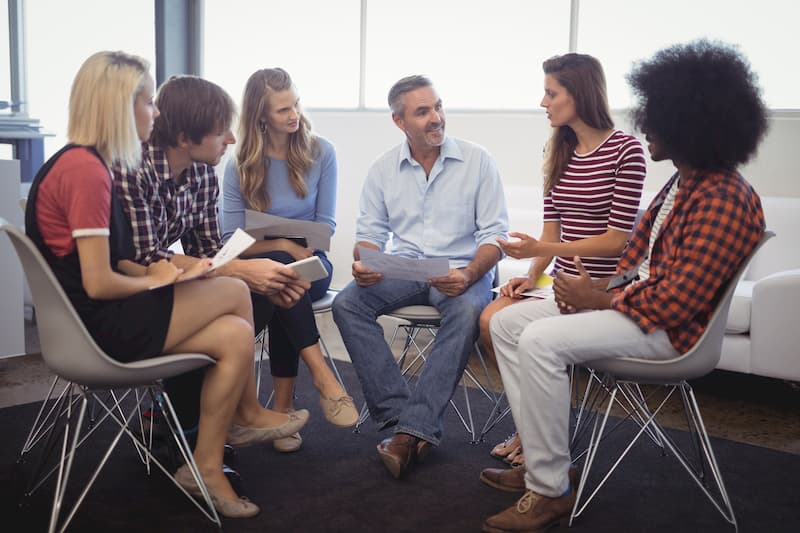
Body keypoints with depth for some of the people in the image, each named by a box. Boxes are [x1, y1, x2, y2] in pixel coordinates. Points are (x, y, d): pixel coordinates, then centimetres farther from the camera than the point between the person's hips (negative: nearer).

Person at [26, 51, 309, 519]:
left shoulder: (84, 163, 12)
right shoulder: (86, 172, -21)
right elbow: (98, 283, -23)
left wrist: (158, 274, 1)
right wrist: (155, 281, -5)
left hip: (98, 319, 10)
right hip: (102, 327, -10)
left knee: (236, 334, 0)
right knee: (234, 292, -5)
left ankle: (207, 467, 7)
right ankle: (247, 413, 14)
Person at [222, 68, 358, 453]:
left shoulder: (320, 152, 1)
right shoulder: (240, 167, 0)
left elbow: (326, 223, 4)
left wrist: (305, 250, -16)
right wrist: (282, 245, -20)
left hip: (310, 263, 1)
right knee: (281, 270, -38)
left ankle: (283, 408, -31)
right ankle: (322, 375, -42)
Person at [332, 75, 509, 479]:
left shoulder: (477, 160, -1)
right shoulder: (383, 169, 7)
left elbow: (494, 234, -4)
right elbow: (370, 232, 10)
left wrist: (469, 275, -24)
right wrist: (363, 264, -15)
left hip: (462, 270, -3)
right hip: (402, 272, 3)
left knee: (467, 311, -36)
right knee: (347, 303, -23)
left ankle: (413, 427, -32)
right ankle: (399, 414, -25)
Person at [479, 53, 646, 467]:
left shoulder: (626, 150, -10)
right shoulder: (557, 150, 12)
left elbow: (617, 239, -13)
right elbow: (553, 228, 12)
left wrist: (540, 250, -18)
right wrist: (532, 274, -5)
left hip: (602, 287, -6)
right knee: (491, 319, -18)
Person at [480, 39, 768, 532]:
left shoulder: (725, 200, -20)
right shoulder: (683, 185, 12)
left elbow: (679, 299, -25)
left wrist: (601, 300, -15)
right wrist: (599, 287, -4)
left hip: (671, 328, -10)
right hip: (640, 300, 10)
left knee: (540, 341, -28)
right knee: (508, 322, 3)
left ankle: (550, 490, -17)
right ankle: (541, 456, 3)